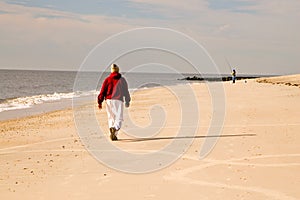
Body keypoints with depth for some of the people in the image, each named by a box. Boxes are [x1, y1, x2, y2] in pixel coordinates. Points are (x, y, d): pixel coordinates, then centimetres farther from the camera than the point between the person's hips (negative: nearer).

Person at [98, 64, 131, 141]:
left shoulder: (107, 79, 9)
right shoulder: (122, 80, 7)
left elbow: (102, 91, 3)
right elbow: (126, 91, 8)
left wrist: (100, 102, 2)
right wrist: (127, 102, 16)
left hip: (109, 100, 2)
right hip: (118, 100, -2)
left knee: (111, 118, 13)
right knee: (119, 118, -4)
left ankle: (114, 135, 5)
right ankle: (114, 128, -34)